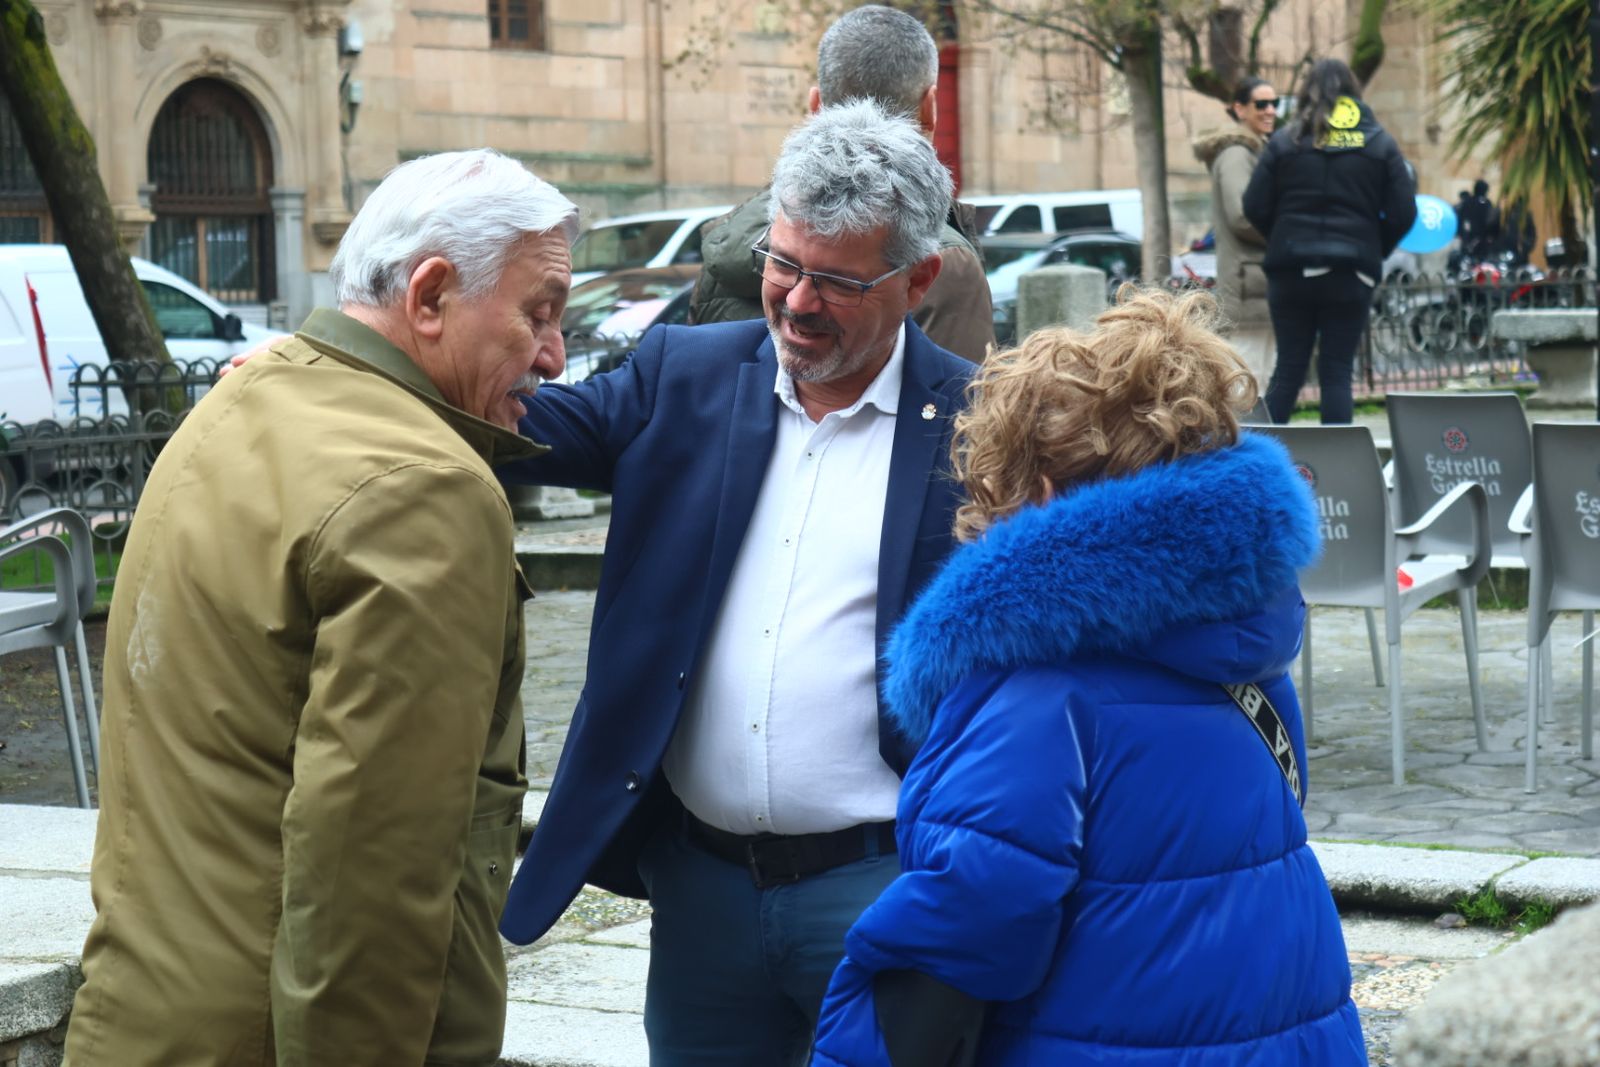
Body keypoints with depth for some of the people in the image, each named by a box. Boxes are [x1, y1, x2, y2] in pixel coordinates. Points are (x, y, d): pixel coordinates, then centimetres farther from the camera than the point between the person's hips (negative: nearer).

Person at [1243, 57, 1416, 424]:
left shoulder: (1285, 141, 1)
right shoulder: (1380, 143, 3)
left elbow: (1255, 207, -2)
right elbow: (1403, 213, 0)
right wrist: (1375, 253, 14)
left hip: (1292, 269, 0)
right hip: (1352, 273, 0)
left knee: (1288, 369, 7)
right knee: (1337, 372, 4)